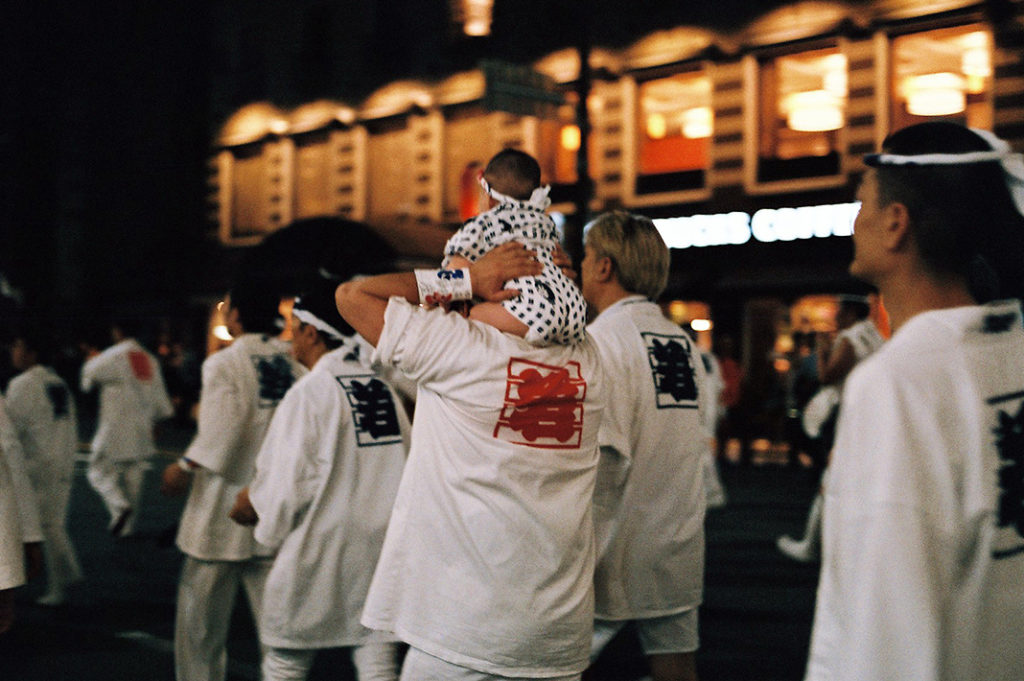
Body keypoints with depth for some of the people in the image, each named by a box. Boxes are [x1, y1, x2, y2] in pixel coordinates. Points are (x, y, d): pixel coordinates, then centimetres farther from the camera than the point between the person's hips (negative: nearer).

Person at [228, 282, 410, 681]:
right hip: (381, 545, 6)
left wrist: (253, 502, 6)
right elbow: (405, 464, 10)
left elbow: (289, 481, -15)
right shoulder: (384, 389, 5)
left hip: (320, 549, -5)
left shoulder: (310, 391, -13)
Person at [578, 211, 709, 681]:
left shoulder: (602, 338, -13)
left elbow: (605, 452, -19)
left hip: (615, 553, -7)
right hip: (679, 548, 7)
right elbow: (698, 438, 13)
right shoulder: (684, 343, 9)